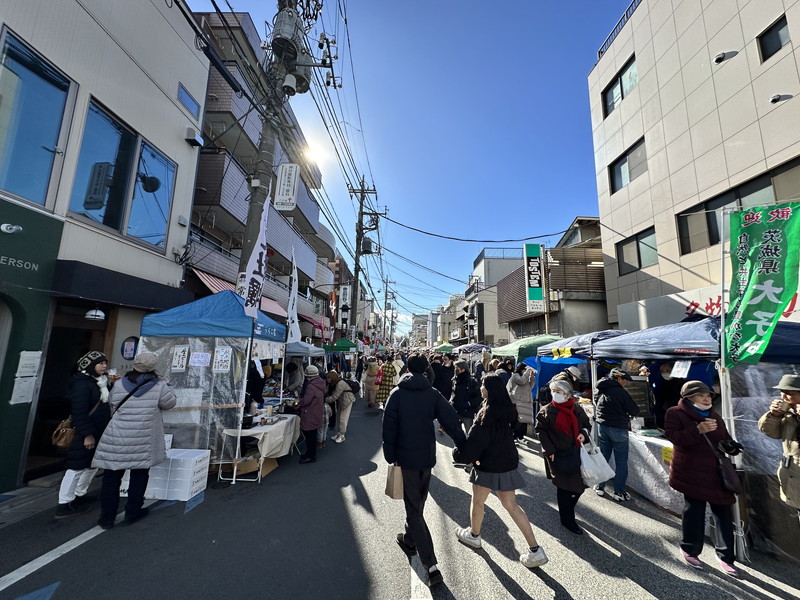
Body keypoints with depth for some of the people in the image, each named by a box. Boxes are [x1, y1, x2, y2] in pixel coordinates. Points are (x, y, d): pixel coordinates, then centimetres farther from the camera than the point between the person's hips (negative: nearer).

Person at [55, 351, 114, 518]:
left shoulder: (102, 383, 11)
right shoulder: (82, 384, -17)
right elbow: (79, 412, -22)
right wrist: (87, 434, -22)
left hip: (99, 433, 10)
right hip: (86, 434, -10)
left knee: (92, 465, 19)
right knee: (77, 467, -2)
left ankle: (79, 496, 33)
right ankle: (64, 505, 9)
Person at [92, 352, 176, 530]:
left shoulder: (119, 385, -1)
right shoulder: (158, 386, -10)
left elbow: (113, 406, 12)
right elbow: (170, 403, 3)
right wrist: (165, 384, 15)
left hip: (117, 438, 2)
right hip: (142, 441, -2)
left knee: (112, 476, 13)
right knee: (139, 475, 14)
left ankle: (107, 517, 20)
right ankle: (132, 512, 25)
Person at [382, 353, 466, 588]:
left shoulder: (397, 394, -10)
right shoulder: (433, 394, -5)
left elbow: (389, 428, -11)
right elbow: (452, 422, -11)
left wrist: (390, 457, -2)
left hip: (406, 457, -3)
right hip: (427, 456, 4)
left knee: (414, 509, 6)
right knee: (418, 502, 25)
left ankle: (431, 565, 1)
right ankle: (409, 540, 46)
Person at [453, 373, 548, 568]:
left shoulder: (487, 414, -26)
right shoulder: (508, 410, -2)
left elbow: (474, 442, -25)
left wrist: (459, 454, -7)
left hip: (488, 465, -6)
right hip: (508, 463, 7)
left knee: (477, 502, 18)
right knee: (511, 505, 18)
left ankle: (473, 535, 40)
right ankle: (535, 550, 16)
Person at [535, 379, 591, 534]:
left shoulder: (577, 409, 2)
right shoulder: (547, 411, -8)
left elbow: (587, 424, 14)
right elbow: (541, 431, -6)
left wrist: (584, 433, -8)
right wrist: (549, 450, -12)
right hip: (557, 455, -4)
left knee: (580, 485, 11)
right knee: (564, 487, 2)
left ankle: (566, 509, 37)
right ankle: (568, 520, 21)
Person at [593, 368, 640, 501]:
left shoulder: (601, 391, 5)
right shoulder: (620, 392, -16)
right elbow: (635, 411, -10)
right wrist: (628, 415, 11)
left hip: (602, 427, 6)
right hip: (618, 429, -6)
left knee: (603, 457, 15)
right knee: (621, 461, 7)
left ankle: (600, 487, 23)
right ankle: (619, 492, 13)